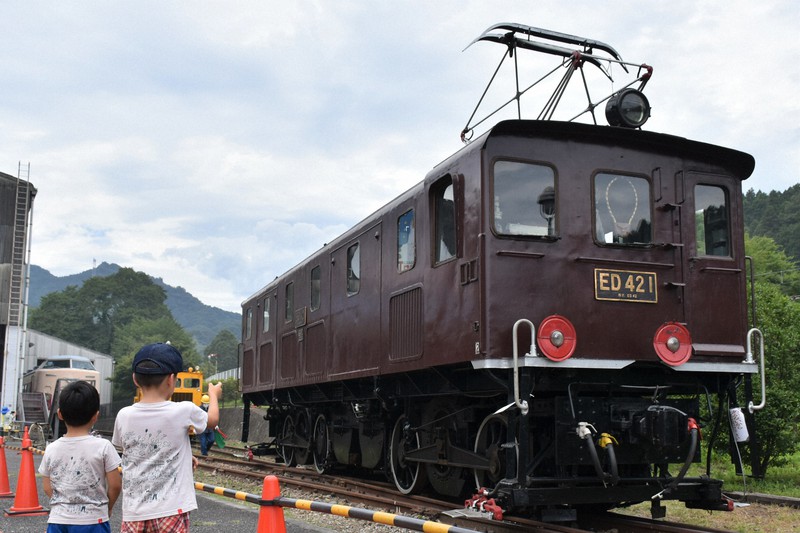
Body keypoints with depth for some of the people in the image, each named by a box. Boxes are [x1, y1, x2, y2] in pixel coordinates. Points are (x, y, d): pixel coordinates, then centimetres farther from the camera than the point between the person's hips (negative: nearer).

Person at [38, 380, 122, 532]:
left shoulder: (51, 450, -1)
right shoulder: (103, 447, -10)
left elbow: (47, 488, 6)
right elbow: (115, 485, -7)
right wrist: (108, 508, 11)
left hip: (57, 521, 3)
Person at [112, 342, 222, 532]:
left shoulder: (124, 416, -1)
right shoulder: (183, 411, -10)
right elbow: (212, 420, 12)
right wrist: (213, 395, 34)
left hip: (134, 512, 3)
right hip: (171, 511, -3)